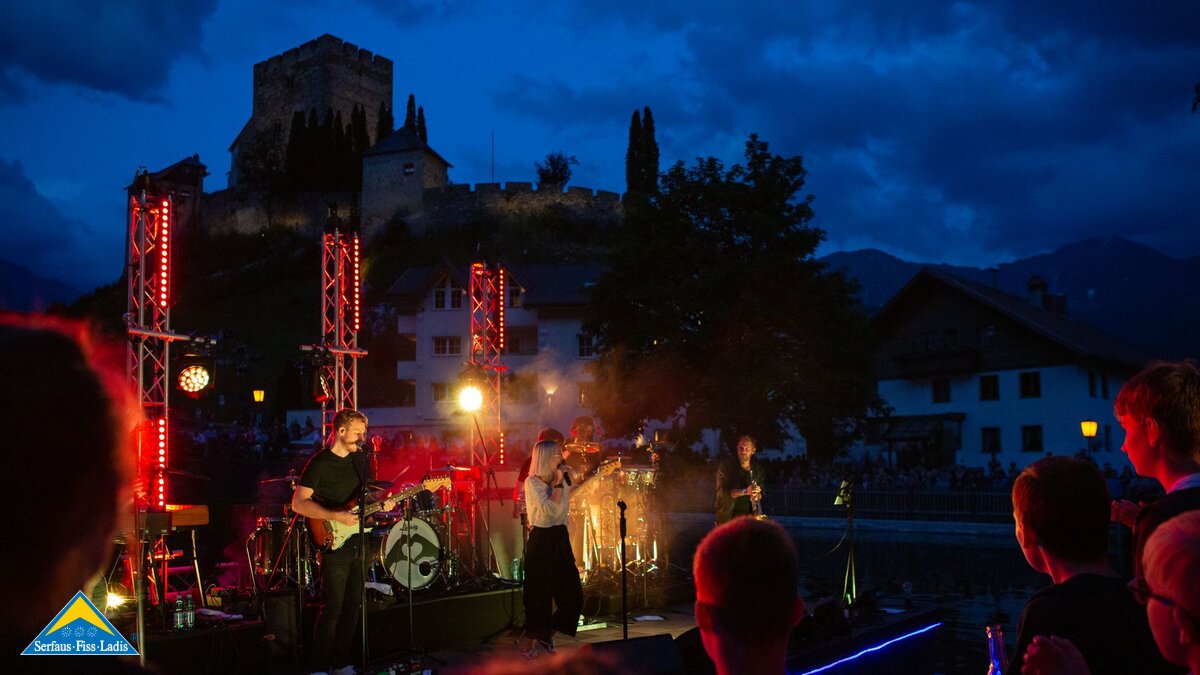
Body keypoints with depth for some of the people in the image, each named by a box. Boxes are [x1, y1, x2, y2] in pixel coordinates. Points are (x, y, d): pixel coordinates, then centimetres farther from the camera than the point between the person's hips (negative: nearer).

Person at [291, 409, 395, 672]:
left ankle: (343, 660, 23)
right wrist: (336, 516, -25)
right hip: (334, 544, -7)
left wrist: (380, 504, 1)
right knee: (333, 608, -6)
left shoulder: (358, 459, 11)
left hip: (359, 542, 7)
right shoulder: (319, 463, -12)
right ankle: (321, 664, 6)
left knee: (353, 606, 12)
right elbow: (298, 503, -18)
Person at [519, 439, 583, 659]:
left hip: (560, 538, 7)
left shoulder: (561, 480, 11)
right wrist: (558, 482, -15)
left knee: (572, 594, 4)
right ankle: (531, 642, 11)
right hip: (541, 539, -7)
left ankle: (547, 635, 23)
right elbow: (550, 509, -19)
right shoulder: (532, 482, -7)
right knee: (539, 593, -3)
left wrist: (560, 483, -4)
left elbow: (561, 508, 2)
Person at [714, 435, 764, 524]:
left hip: (750, 516, 3)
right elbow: (722, 492, -14)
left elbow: (761, 493, 12)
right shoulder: (726, 466, -5)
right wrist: (745, 491, -26)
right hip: (729, 516, -3)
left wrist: (757, 496, -13)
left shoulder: (757, 469, 6)